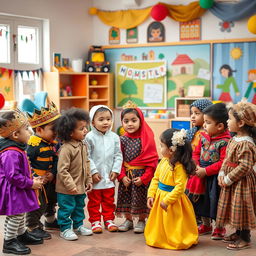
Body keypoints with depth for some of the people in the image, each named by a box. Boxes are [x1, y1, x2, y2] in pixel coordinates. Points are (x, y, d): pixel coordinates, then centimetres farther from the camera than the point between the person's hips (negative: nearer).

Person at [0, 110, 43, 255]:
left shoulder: (17, 149, 7)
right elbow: (13, 176, -29)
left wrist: (33, 179, 9)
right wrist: (30, 183, -19)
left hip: (19, 190, 10)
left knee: (20, 213, 23)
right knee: (15, 215, -2)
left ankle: (21, 235, 39)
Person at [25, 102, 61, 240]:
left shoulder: (53, 144, 2)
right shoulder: (33, 145, -23)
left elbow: (56, 160, 5)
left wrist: (52, 173, -10)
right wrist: (35, 178, -25)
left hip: (50, 181, 9)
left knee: (51, 201, 25)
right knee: (38, 204, -2)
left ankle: (50, 220, 46)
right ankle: (33, 227, 16)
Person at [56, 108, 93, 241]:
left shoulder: (83, 145, 2)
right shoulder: (66, 149, -25)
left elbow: (86, 164, 12)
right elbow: (62, 170, -24)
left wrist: (88, 180, 11)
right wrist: (71, 185, -22)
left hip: (81, 186, 8)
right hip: (67, 189, -8)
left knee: (79, 206, 22)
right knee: (67, 208, 5)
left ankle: (78, 225, 38)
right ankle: (65, 229, 20)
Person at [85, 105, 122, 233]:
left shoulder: (114, 137, 0)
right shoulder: (90, 137, -11)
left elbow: (118, 155, 4)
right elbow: (86, 157, -11)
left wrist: (115, 170, -4)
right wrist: (93, 171, -14)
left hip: (109, 177, 3)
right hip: (95, 177, -3)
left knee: (109, 200, 15)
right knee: (94, 201, 8)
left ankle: (109, 220, 27)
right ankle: (95, 221, 20)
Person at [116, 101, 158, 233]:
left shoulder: (147, 139, -10)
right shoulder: (122, 140, -1)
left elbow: (152, 161, -11)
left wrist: (144, 178, -15)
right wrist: (122, 176, -9)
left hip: (142, 175, -3)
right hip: (126, 176, 3)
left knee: (141, 198, 7)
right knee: (125, 198, 11)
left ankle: (141, 221, 25)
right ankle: (128, 220, 29)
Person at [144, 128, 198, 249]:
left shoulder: (179, 167, -24)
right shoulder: (163, 162, 1)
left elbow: (180, 187, -26)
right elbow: (155, 179, 8)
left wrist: (167, 200, -24)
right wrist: (151, 195, 1)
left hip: (172, 201, -8)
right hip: (159, 197, 8)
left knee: (170, 225, 6)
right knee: (159, 224, 21)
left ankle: (175, 241, 25)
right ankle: (158, 239, 39)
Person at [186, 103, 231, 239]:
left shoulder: (225, 141, -20)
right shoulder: (203, 137, 2)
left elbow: (223, 162, -23)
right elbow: (196, 153, 10)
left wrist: (206, 171, -21)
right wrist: (197, 166, -8)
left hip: (215, 177, -7)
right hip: (201, 175, 7)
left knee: (215, 201, 5)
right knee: (201, 199, 17)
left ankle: (220, 228, 28)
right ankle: (206, 225, 38)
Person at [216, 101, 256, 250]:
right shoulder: (234, 139, 6)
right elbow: (227, 159, 11)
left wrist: (228, 179, -21)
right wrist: (222, 173, -2)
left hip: (242, 182, -9)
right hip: (231, 181, 9)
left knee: (241, 208, 2)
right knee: (235, 208, 19)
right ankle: (238, 233, 34)